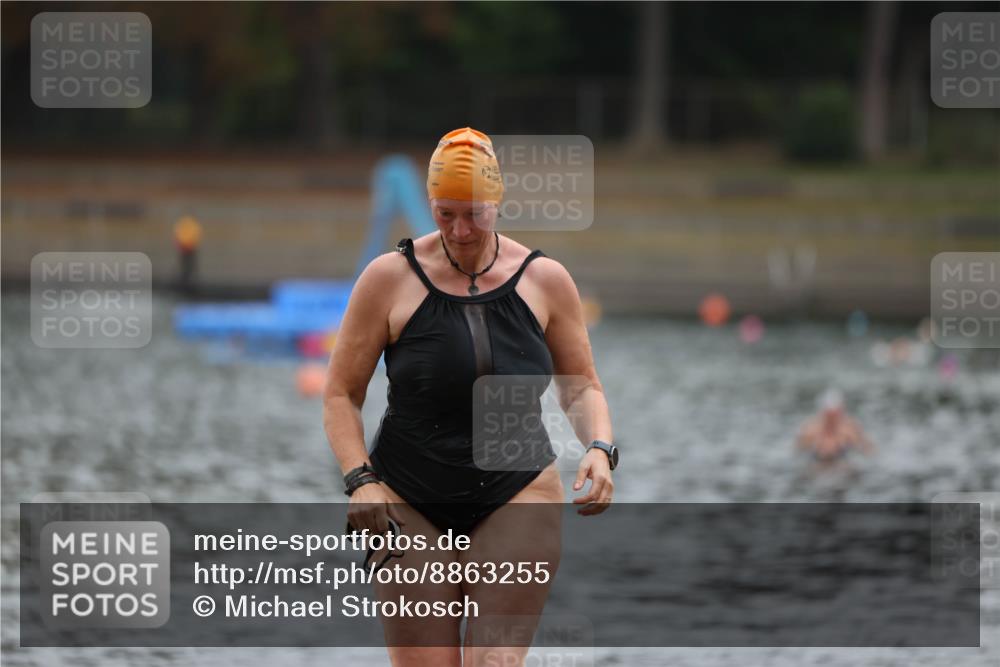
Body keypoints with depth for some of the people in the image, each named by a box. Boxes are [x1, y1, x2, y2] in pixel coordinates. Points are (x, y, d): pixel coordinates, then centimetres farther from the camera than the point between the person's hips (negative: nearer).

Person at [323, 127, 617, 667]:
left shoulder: (545, 281, 2)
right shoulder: (390, 278, -3)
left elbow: (581, 387, 12)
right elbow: (341, 394, 1)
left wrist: (600, 450, -8)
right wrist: (360, 479, -14)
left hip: (516, 500, 1)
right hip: (411, 508, -1)